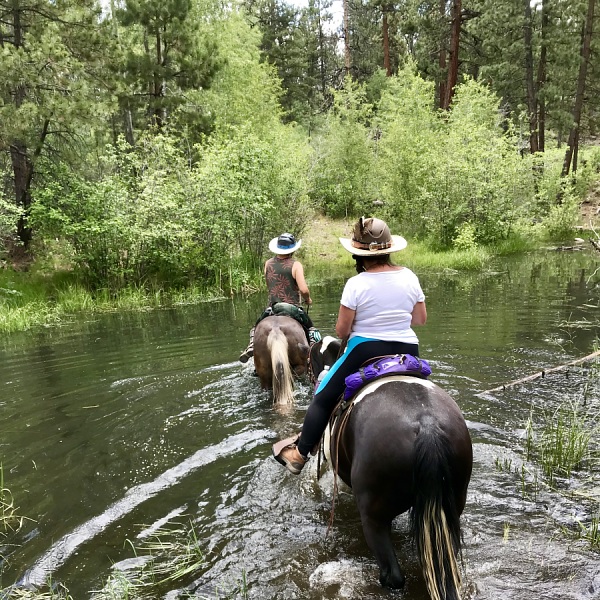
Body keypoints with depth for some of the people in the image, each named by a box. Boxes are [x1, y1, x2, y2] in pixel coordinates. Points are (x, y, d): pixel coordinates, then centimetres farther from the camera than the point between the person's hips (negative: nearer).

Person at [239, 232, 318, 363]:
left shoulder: (268, 264, 1)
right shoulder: (296, 265, -11)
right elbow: (304, 290, -18)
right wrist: (308, 299, 1)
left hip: (272, 307, 3)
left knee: (256, 328, 26)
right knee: (312, 330, 20)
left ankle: (252, 345, -1)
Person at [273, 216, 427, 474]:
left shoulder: (356, 284, -15)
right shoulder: (409, 277, -1)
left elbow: (341, 330, -10)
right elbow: (421, 318, 8)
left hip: (365, 350, -4)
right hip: (407, 351, 4)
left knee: (323, 398, 12)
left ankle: (299, 454, 19)